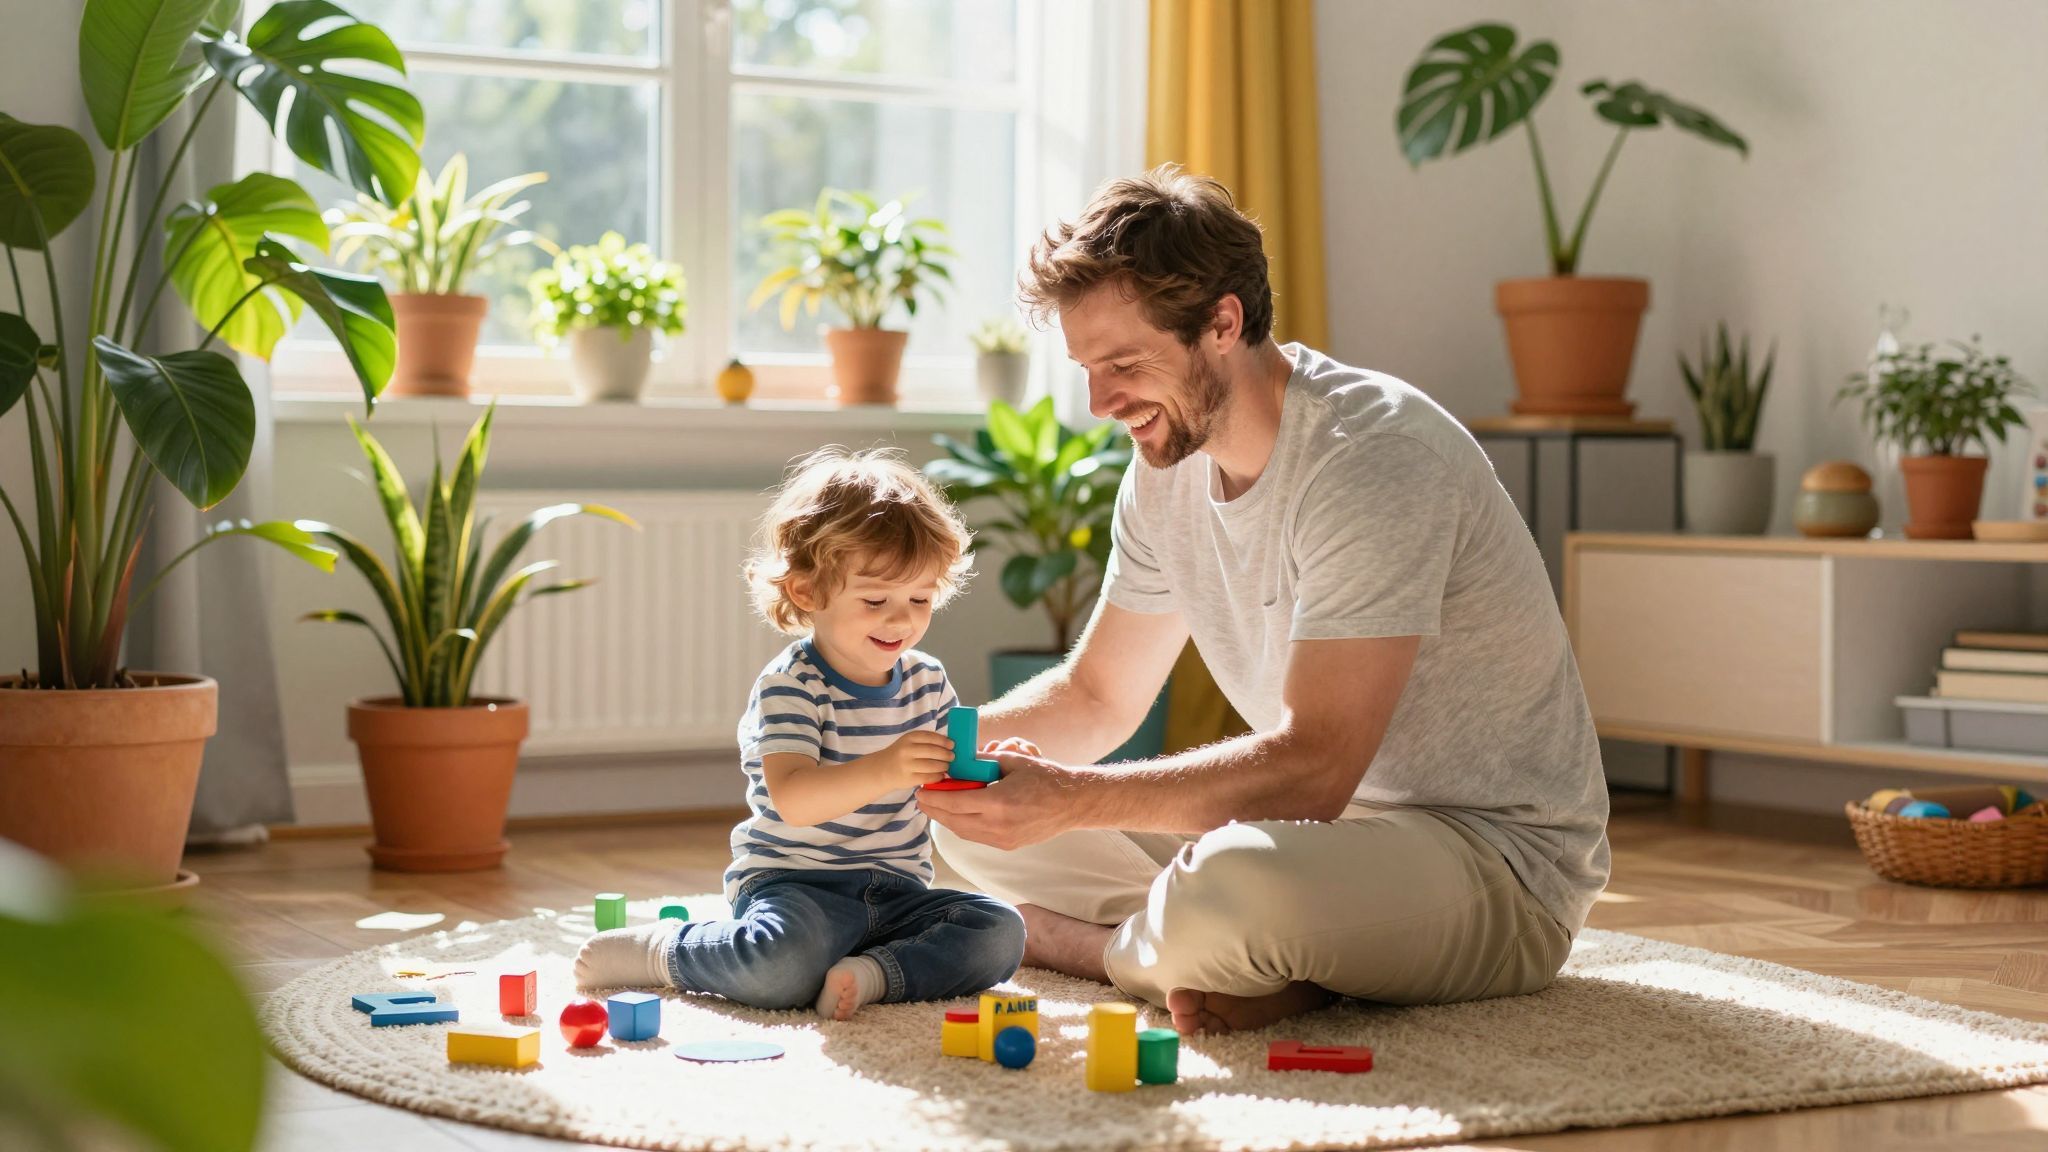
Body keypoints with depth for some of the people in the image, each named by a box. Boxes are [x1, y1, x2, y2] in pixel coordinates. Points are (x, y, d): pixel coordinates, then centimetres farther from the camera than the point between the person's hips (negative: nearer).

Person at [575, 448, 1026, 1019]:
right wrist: (879, 772, -45)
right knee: (786, 960, -35)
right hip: (796, 886, -5)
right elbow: (793, 799, -28)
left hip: (898, 892, 5)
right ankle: (655, 951, -6)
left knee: (999, 930, -18)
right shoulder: (791, 687, -13)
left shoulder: (928, 682, 8)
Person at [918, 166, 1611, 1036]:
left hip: (1499, 858, -8)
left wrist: (1072, 799, -34)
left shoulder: (1372, 456, -24)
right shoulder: (1168, 463, 3)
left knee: (1225, 889, -39)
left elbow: (1311, 767, -29)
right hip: (1331, 822, 9)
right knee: (976, 815, 3)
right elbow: (1098, 696, 13)